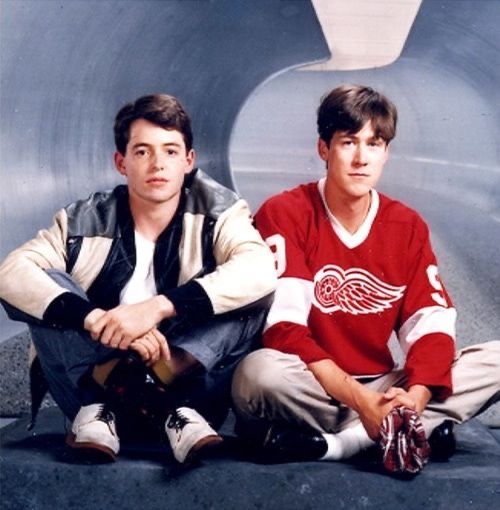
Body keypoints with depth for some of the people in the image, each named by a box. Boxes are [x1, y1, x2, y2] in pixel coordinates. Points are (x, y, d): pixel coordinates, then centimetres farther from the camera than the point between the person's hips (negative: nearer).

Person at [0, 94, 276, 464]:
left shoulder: (216, 210, -5)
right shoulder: (84, 223, -3)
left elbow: (260, 270, -26)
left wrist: (158, 307, -36)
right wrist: (96, 319, -36)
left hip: (187, 378, 0)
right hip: (91, 389, 1)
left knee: (257, 293, -20)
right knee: (39, 287, -17)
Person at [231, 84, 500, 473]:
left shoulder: (408, 226, 6)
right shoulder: (284, 215, -7)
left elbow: (432, 325, -3)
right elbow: (283, 326, -18)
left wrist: (414, 398, -24)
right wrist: (361, 400, -28)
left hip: (381, 390, 5)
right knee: (259, 372, -37)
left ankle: (338, 442, -25)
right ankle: (420, 431, -26)